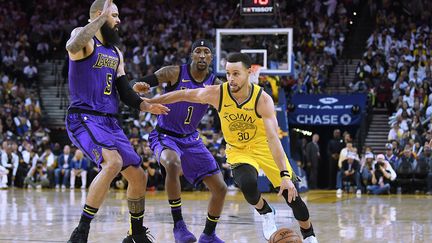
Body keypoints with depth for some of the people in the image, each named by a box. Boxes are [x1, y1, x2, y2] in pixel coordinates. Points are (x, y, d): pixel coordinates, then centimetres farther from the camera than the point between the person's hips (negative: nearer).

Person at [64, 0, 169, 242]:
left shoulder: (116, 53, 20)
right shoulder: (84, 36, -4)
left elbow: (125, 92, 20)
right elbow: (73, 46, -31)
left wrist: (146, 106, 2)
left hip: (110, 122, 8)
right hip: (84, 119, -8)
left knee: (138, 176, 9)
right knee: (113, 161, -31)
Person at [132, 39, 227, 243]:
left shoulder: (215, 85, -4)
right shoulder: (175, 73, -14)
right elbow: (142, 85, -21)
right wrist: (139, 87, -44)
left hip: (191, 139, 5)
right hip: (165, 136, -5)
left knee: (220, 188, 2)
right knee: (173, 164, -39)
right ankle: (178, 224, -28)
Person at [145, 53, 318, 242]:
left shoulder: (262, 99, -28)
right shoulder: (217, 94, -22)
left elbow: (272, 138, -36)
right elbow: (184, 95, -5)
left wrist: (284, 175, -43)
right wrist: (149, 101, 1)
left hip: (264, 146, -1)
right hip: (238, 150, 1)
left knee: (291, 194, -3)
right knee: (248, 185, -30)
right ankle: (265, 214, 4)